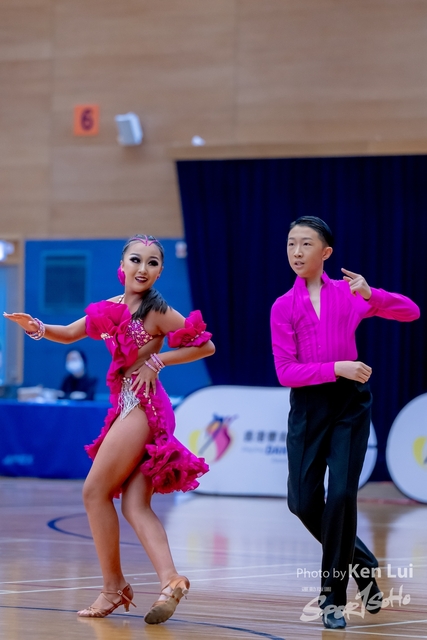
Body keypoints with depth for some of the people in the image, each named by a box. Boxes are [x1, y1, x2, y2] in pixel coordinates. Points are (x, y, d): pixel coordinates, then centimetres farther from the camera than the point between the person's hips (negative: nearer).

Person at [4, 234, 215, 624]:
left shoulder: (158, 313, -9)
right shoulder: (110, 308, 11)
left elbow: (205, 346, -5)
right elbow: (70, 334, 18)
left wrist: (158, 361, -10)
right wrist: (37, 328, -1)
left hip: (142, 405, -8)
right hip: (125, 405, 8)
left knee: (95, 491, -5)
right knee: (136, 506, -2)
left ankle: (113, 586, 2)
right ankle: (170, 580, -12)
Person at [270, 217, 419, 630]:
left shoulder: (348, 294, 3)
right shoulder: (283, 307, 2)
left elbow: (411, 312, -4)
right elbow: (285, 371, -6)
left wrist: (371, 295, -20)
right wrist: (337, 367, -18)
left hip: (349, 402, -1)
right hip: (307, 405, 2)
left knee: (341, 495, -12)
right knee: (303, 501, -1)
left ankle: (333, 598, -1)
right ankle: (361, 564, 25)